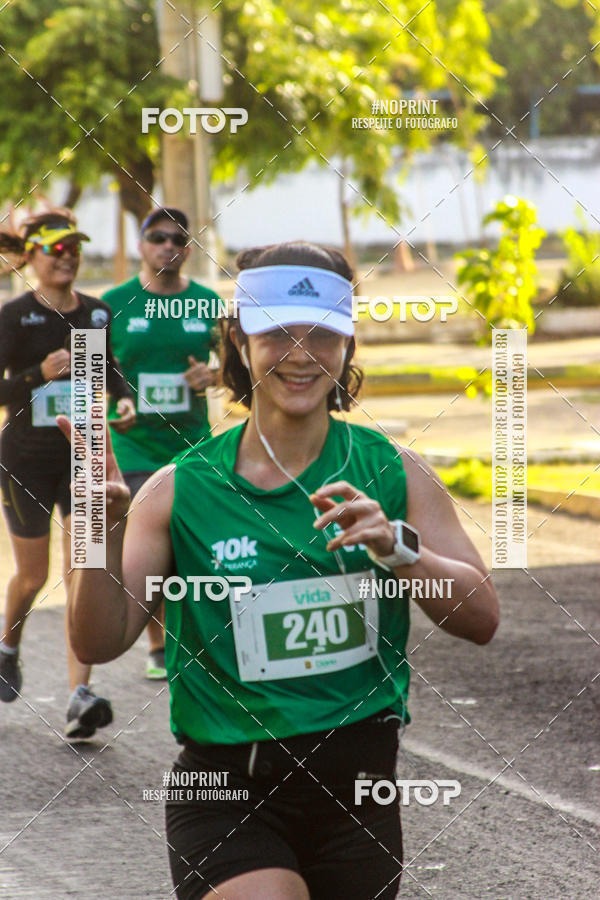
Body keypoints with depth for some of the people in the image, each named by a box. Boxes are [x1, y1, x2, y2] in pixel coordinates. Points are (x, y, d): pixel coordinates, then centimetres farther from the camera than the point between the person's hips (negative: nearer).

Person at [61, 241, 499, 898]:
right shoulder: (183, 489, -1)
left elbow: (481, 619, -4)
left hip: (358, 791, 3)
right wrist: (102, 528, -22)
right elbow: (100, 642, -6)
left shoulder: (392, 473, 2)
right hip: (226, 791, -3)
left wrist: (397, 548, -21)